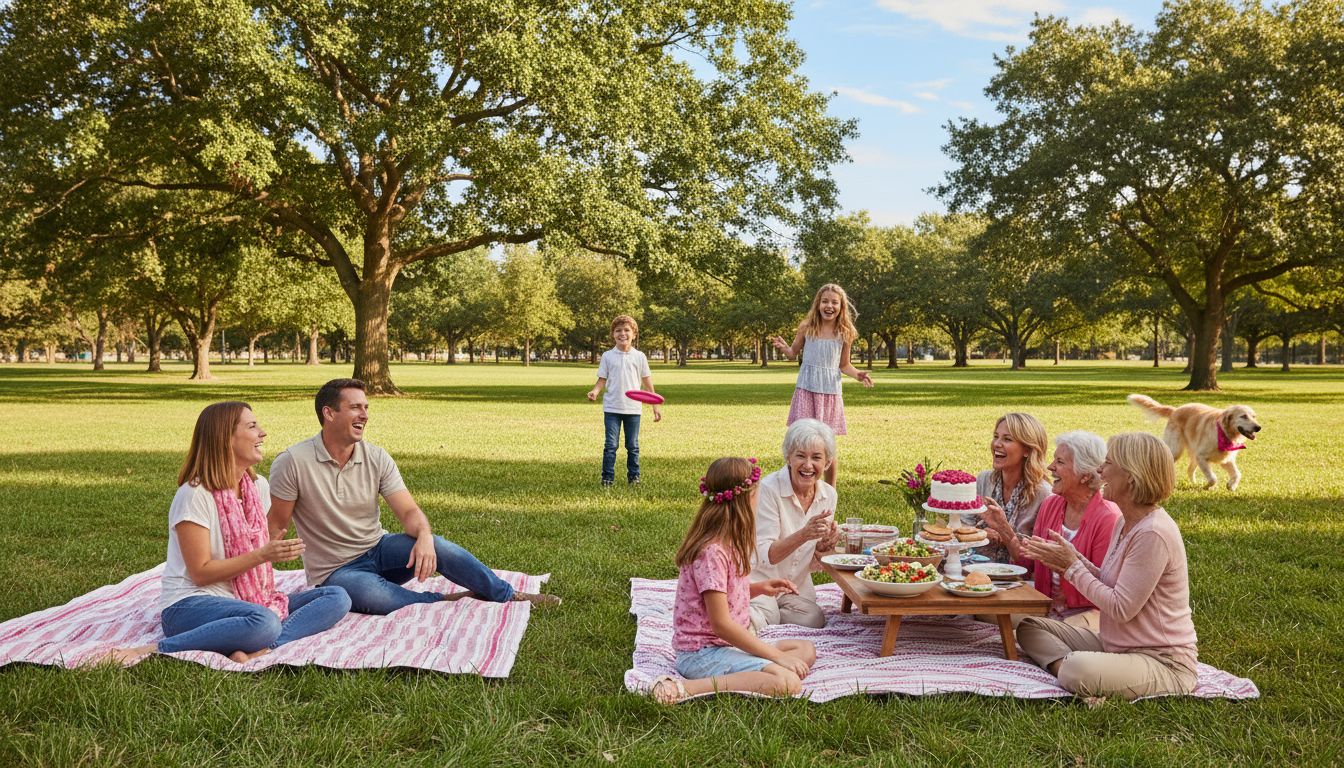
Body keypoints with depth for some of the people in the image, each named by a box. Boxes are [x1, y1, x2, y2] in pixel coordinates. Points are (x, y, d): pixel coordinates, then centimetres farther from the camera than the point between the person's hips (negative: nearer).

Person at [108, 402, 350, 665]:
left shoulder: (258, 486, 10)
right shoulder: (194, 495, -11)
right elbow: (201, 573, -13)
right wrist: (262, 555, -20)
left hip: (249, 601, 8)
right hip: (190, 605, -7)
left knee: (337, 598, -11)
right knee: (265, 623, -38)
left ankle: (257, 651, -32)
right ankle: (156, 649, -24)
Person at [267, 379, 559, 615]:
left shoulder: (376, 458, -3)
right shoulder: (292, 462, -14)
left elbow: (409, 512, -8)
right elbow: (275, 528, -9)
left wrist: (424, 537, -31)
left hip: (379, 549, 4)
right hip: (336, 572, -4)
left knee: (438, 547, -25)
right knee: (373, 595, -38)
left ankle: (511, 596, -10)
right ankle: (450, 601, -17)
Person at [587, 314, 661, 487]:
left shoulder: (639, 356, 2)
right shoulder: (607, 356, 1)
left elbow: (647, 382, 6)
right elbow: (602, 380, 2)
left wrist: (655, 406, 5)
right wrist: (595, 391, -20)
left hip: (633, 408, 1)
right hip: (612, 408, -1)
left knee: (633, 445, 9)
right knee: (610, 445, -3)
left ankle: (633, 476, 20)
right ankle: (607, 478, 4)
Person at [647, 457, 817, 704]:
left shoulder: (729, 543, 8)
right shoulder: (712, 552, -22)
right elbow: (721, 624, -22)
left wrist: (758, 588, 5)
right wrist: (778, 656, -17)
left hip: (727, 644, 10)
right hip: (703, 653, -10)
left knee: (807, 651, 10)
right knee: (788, 682, -27)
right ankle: (686, 689, -24)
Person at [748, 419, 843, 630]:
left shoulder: (828, 494, -2)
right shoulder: (769, 489, -19)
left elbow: (812, 565, 4)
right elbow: (766, 556, -22)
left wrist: (824, 545, -19)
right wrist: (804, 534, -37)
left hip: (796, 585, 6)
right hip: (759, 581, -6)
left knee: (814, 620, -20)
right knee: (754, 623, -32)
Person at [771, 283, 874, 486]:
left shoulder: (845, 333, 1)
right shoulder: (806, 327, -1)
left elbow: (844, 365, 10)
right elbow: (793, 353, 12)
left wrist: (857, 375, -9)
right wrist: (783, 348, -10)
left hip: (831, 392, 0)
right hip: (806, 389, 0)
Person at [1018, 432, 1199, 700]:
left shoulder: (1153, 534, -23)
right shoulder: (1126, 523, 8)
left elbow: (1120, 608, -21)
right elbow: (1111, 584, 12)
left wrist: (1072, 566, -14)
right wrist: (1070, 558, -1)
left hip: (1163, 663, -10)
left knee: (1079, 671, -39)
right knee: (1029, 626, 3)